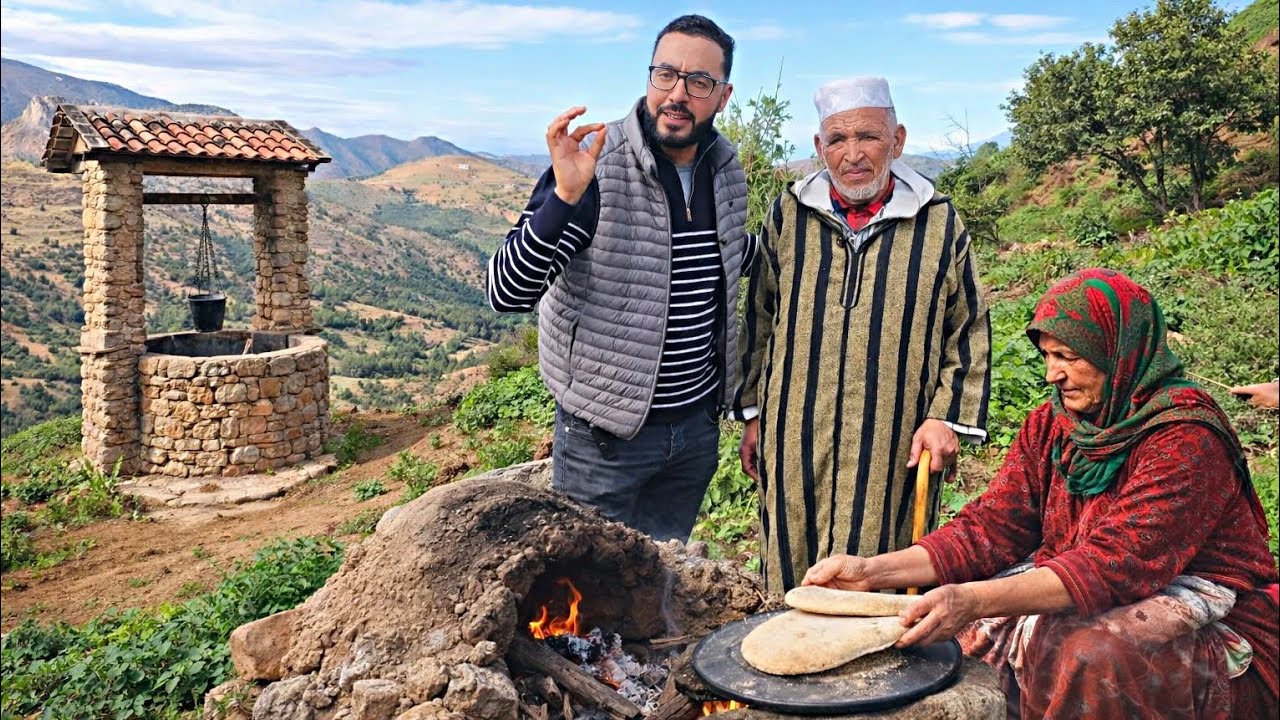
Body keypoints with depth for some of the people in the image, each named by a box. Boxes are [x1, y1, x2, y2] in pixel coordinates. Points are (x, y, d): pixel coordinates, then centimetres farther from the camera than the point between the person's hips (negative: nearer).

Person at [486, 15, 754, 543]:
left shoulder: (727, 171, 1)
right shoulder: (593, 164, -17)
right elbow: (506, 294, -25)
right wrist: (565, 197, -35)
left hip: (698, 423, 6)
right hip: (606, 432, -5)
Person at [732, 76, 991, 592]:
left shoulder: (939, 223, 4)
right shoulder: (789, 215, 7)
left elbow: (969, 330, 8)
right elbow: (759, 320, 13)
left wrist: (947, 417, -1)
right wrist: (753, 412, 12)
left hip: (894, 448, -1)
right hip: (796, 442, 2)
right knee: (791, 591, 9)